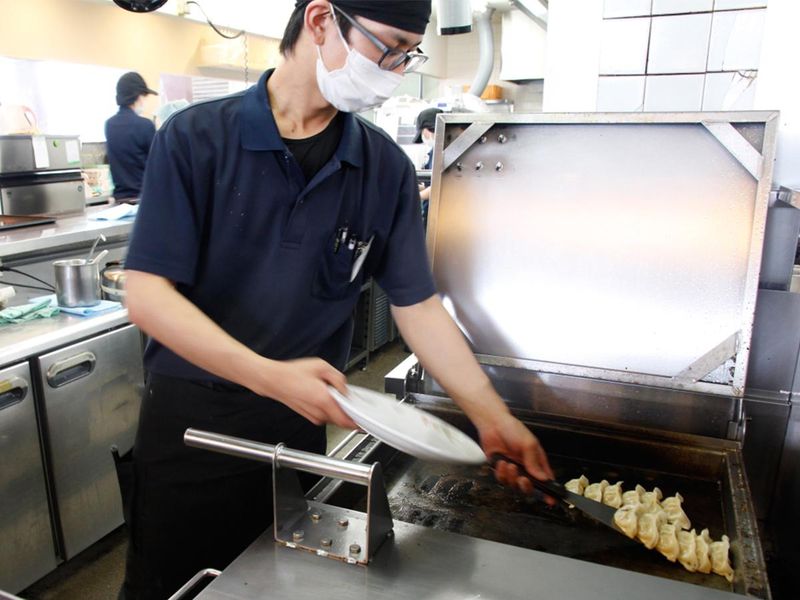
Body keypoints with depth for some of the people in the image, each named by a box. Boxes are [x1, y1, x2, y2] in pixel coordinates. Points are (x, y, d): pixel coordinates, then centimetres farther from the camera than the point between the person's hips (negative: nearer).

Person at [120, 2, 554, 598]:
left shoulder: (387, 168, -5)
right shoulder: (195, 138, -12)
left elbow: (418, 305, -3)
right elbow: (148, 296, -16)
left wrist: (493, 416, -8)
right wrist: (272, 376, -28)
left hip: (299, 423, 2)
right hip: (187, 418, -1)